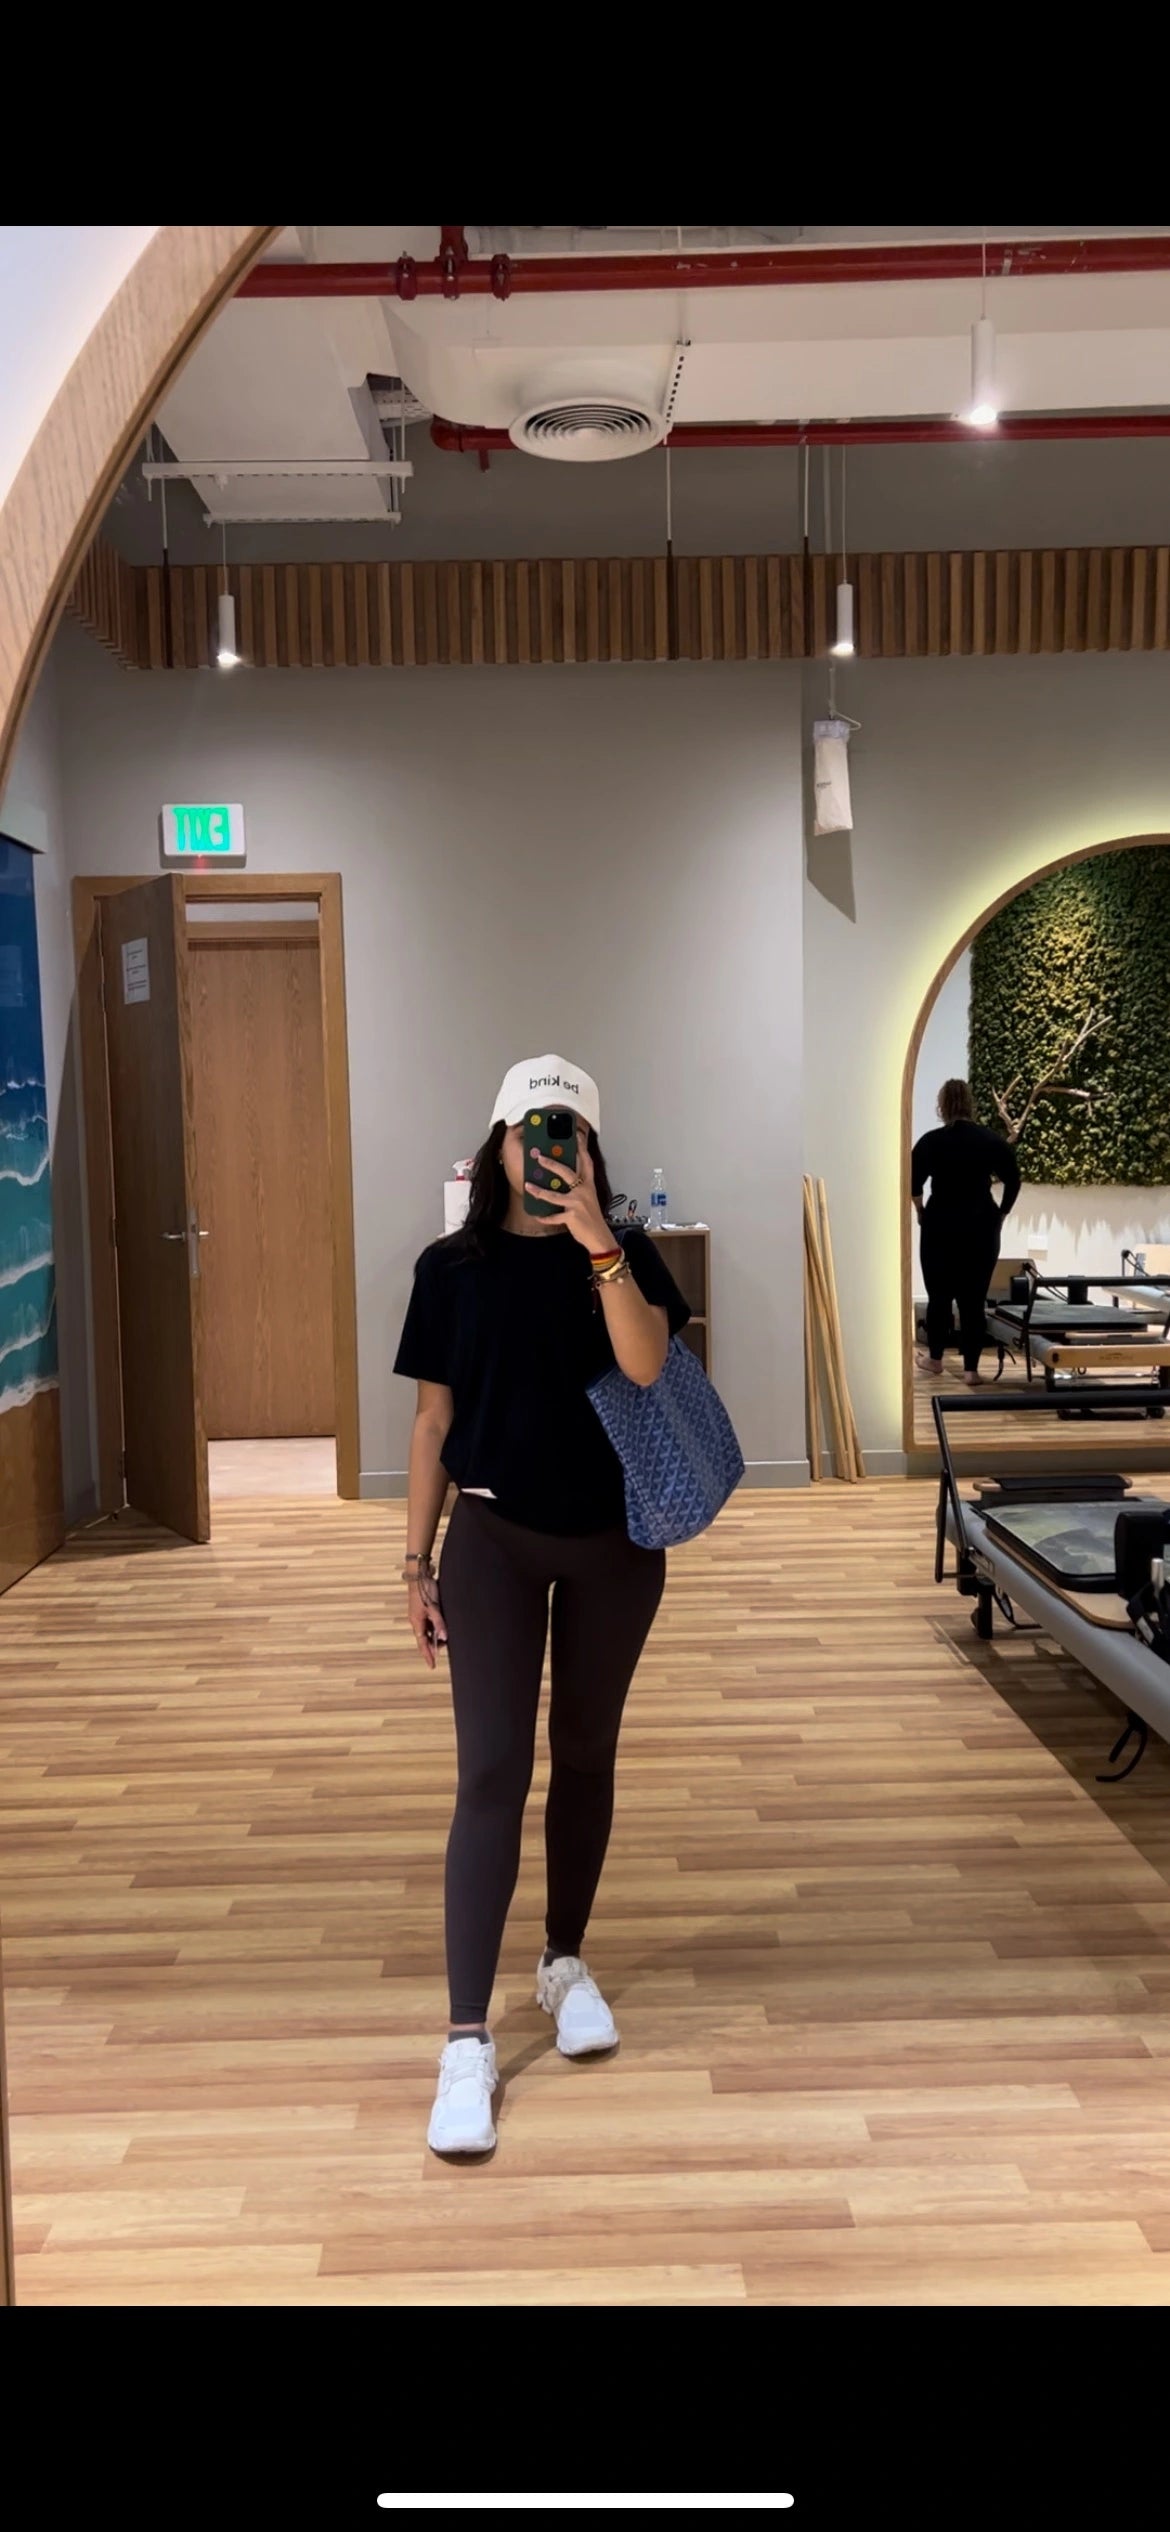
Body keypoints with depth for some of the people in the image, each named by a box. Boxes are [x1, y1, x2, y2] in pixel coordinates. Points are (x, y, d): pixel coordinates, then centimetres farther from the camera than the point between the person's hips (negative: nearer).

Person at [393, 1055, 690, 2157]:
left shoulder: (623, 1256, -3)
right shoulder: (452, 1267, -1)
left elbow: (645, 1365, -22)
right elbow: (433, 1423, 2)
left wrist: (595, 1239, -30)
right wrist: (417, 1562, 2)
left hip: (613, 1539, 1)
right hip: (493, 1537, -1)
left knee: (585, 1755, 14)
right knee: (491, 1772, -6)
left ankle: (565, 1961, 34)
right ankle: (467, 2042, -1)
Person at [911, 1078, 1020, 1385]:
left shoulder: (931, 1141, -5)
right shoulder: (992, 1140, 2)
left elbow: (913, 1183, -12)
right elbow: (1013, 1180, 1)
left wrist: (921, 1211, 3)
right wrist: (1001, 1213, 9)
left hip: (941, 1225, -1)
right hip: (982, 1227, 2)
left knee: (940, 1295, 13)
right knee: (974, 1299, 4)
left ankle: (934, 1357, 27)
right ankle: (971, 1368, 4)